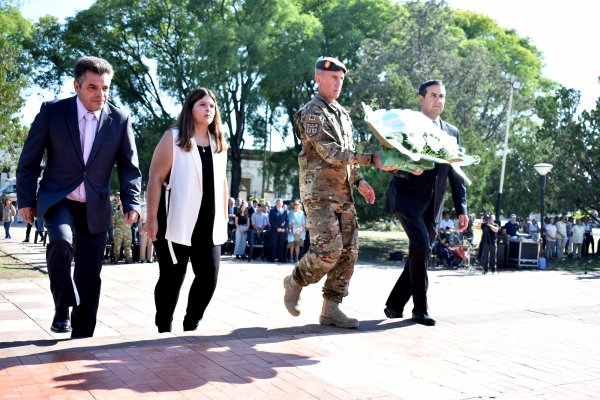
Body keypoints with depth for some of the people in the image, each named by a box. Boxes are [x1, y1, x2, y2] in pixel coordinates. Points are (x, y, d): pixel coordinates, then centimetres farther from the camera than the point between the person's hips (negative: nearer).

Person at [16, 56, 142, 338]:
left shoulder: (120, 119, -4)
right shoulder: (52, 111, -7)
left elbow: (129, 166, 3)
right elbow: (29, 160, 0)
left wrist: (131, 203, -7)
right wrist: (26, 200, -1)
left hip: (95, 207, 2)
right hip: (57, 200, -2)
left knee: (90, 276, 5)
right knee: (62, 241, -32)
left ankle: (82, 338, 20)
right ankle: (63, 308, -9)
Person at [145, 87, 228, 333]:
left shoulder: (218, 143, 13)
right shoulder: (173, 138, -3)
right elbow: (155, 179, -8)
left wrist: (224, 218, 15)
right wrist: (152, 218, -13)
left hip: (208, 224, 5)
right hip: (176, 222, -5)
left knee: (209, 277, 1)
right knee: (172, 279, 2)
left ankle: (191, 326, 20)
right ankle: (164, 329, 18)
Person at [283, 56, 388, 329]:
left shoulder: (342, 113, 21)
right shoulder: (313, 112, -6)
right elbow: (331, 153, -17)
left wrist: (359, 180, 11)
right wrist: (372, 159, -20)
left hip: (343, 193, 8)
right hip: (319, 191, -8)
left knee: (348, 251, 1)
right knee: (328, 249, -16)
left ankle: (331, 309, 7)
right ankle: (295, 282, 10)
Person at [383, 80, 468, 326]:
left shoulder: (452, 133, 14)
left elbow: (456, 174, 12)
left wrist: (461, 209, 6)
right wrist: (408, 169, -27)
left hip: (432, 204, 5)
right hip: (408, 198, -5)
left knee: (420, 254, 5)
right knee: (421, 247, -18)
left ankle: (395, 304, 18)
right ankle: (420, 309, -7)